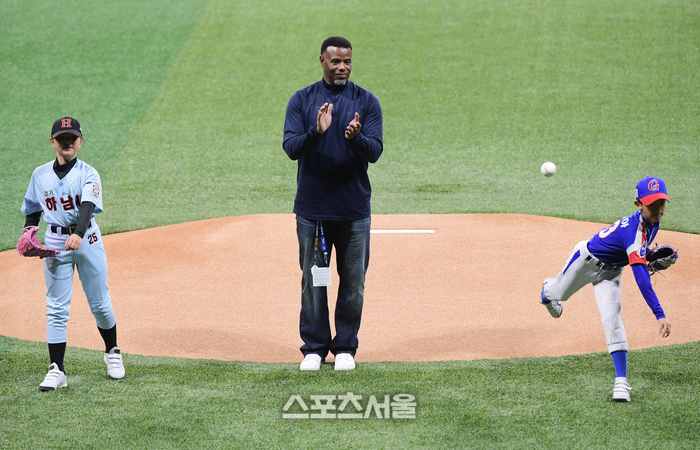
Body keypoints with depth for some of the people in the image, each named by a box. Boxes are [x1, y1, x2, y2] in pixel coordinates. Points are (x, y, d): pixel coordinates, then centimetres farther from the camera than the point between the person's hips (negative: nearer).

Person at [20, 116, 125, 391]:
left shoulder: (88, 174, -7)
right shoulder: (40, 175, 4)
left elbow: (88, 207, -23)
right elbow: (32, 210, 16)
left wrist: (78, 234, -41)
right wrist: (29, 231, -4)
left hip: (87, 241, -2)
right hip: (55, 243, 2)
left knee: (100, 304, 7)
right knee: (56, 309, -3)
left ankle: (112, 353, 31)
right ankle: (56, 371, -5)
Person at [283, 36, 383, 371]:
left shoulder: (366, 102, 2)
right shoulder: (301, 100, 2)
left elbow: (375, 151, -6)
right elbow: (291, 148, -8)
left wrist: (356, 138, -28)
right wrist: (316, 132, -27)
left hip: (354, 208, 0)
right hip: (312, 207, 0)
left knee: (353, 281, 5)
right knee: (313, 280, 5)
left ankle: (345, 347, 16)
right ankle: (314, 347, 15)